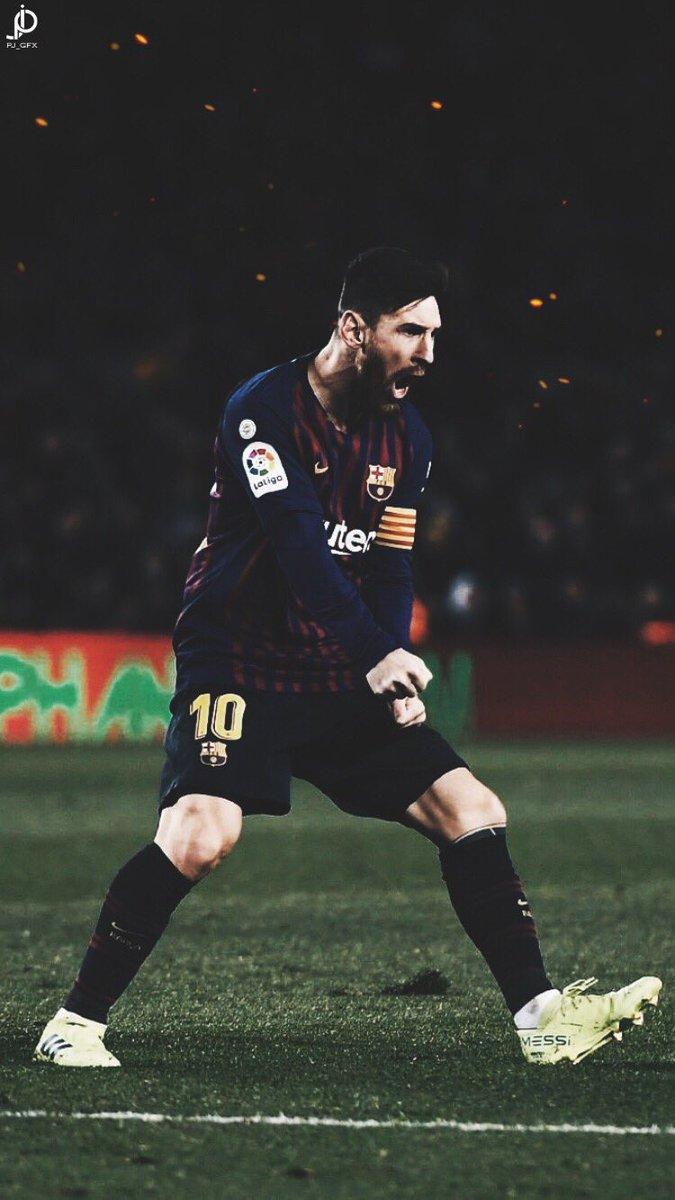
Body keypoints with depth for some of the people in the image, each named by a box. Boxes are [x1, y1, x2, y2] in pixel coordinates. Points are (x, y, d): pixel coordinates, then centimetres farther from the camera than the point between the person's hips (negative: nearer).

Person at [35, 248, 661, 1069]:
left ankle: (538, 1015, 5)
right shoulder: (264, 409, -13)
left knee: (473, 812, -1)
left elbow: (389, 571, 10)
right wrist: (375, 655, -33)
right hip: (237, 665, -7)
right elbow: (298, 542, -24)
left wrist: (397, 680, -8)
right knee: (202, 836, -26)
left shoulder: (407, 437, 8)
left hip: (342, 686, 7)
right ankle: (75, 1023, -14)